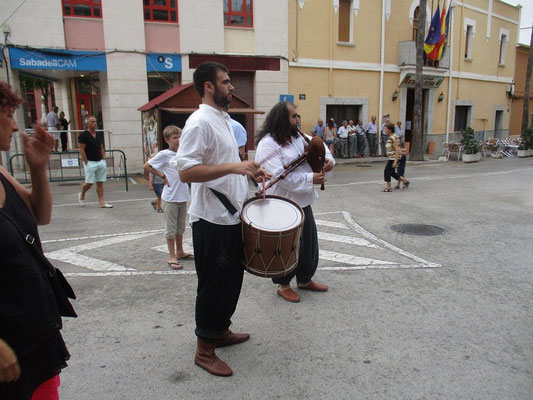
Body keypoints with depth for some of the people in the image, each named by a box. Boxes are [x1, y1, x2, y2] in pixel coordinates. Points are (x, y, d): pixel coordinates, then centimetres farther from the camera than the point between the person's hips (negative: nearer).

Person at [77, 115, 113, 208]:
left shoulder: (99, 134, 13)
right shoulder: (83, 135, -7)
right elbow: (82, 150, -9)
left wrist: (103, 159, 10)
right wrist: (86, 163, -13)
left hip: (100, 162, 6)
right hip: (90, 162, -6)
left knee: (100, 182, 4)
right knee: (89, 183, -4)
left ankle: (101, 202, 6)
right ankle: (81, 195, 24)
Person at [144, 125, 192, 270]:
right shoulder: (164, 154, -10)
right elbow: (146, 166, -6)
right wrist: (162, 176, -8)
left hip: (183, 197, 6)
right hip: (170, 198, -6)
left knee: (180, 227, 18)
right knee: (171, 229, 3)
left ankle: (180, 252, 32)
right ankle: (172, 257, 11)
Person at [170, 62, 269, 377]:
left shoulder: (224, 120, 15)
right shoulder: (200, 122, -16)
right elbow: (186, 171, -26)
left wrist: (249, 171, 11)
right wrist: (234, 167, -31)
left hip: (232, 217, 10)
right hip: (212, 220, -9)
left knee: (232, 279, 20)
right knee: (213, 284, 3)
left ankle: (221, 330, 39)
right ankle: (205, 350, 21)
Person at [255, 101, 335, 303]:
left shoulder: (297, 136, 8)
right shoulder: (268, 144, -18)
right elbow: (280, 176, -25)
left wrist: (328, 158, 0)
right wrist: (310, 178, -21)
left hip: (303, 201, 9)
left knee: (309, 242, 18)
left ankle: (305, 280, 37)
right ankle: (283, 285, 26)